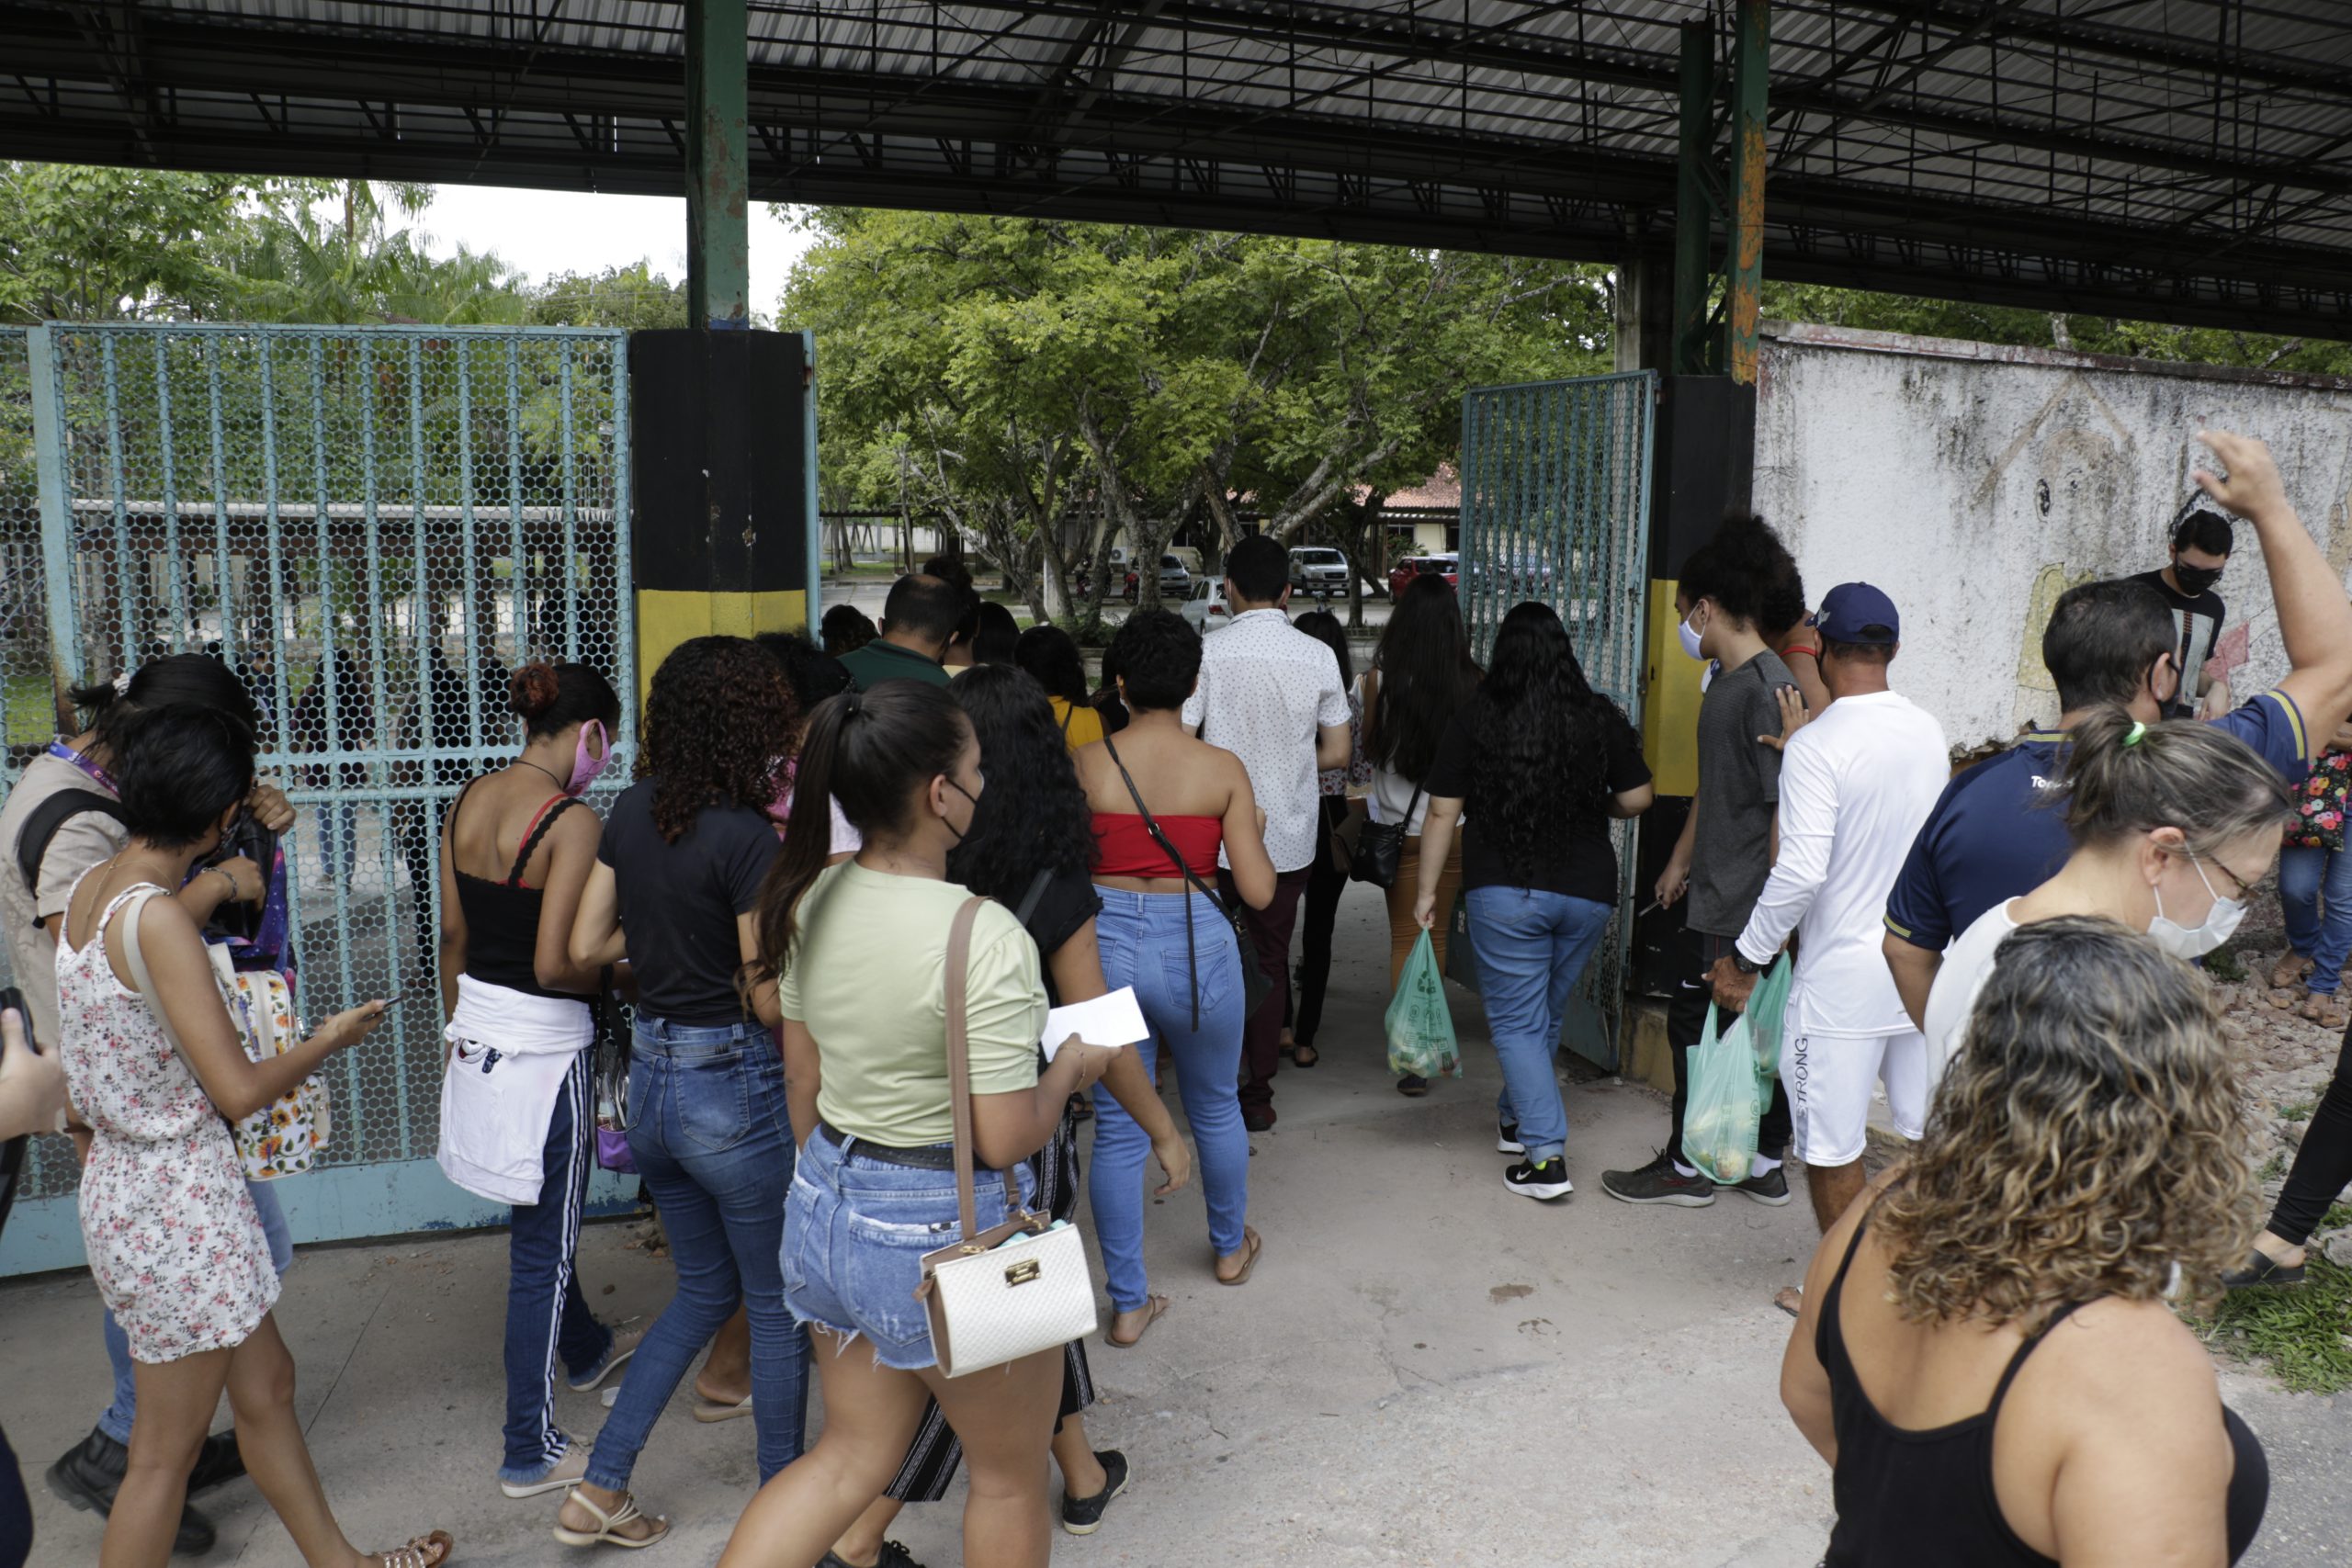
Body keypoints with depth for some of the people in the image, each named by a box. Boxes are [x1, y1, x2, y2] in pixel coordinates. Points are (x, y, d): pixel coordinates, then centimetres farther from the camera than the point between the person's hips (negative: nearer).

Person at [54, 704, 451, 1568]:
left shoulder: (88, 889, 1)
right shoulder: (159, 920, -25)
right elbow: (238, 1092, -22)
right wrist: (332, 1039, -6)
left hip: (121, 1181, 9)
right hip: (178, 1203, -9)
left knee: (265, 1384, 23)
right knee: (165, 1454, 7)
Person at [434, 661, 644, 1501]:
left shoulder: (466, 802, 2)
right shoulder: (571, 822, -21)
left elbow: (452, 934, 10)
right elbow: (552, 965, -25)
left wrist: (457, 1026, 21)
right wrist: (611, 975, -4)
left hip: (479, 1030, 8)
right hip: (544, 1045, -8)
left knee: (547, 1213, 28)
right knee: (541, 1249, 5)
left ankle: (585, 1348, 51)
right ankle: (531, 1452, 18)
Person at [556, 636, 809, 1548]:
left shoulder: (633, 812, 2)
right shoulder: (744, 835, -20)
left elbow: (585, 946, 7)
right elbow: (770, 1002, -17)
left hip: (651, 1078, 7)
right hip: (733, 1085, -7)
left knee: (706, 1286, 25)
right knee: (780, 1303, 11)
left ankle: (599, 1489, 28)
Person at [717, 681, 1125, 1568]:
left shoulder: (812, 901, -5)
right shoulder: (986, 938, -27)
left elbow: (802, 1077, 7)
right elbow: (1006, 1140, -23)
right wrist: (1075, 1067, -4)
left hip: (826, 1205, 7)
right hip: (943, 1231, -7)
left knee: (853, 1454, 25)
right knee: (1010, 1473, 19)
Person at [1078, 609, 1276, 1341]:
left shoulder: (1087, 765, -6)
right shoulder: (1224, 770, -7)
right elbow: (1258, 891, -7)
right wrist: (1255, 829, 12)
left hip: (1105, 944, 0)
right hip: (1194, 947, 0)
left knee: (1117, 1128, 11)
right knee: (1215, 1107, 24)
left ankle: (1128, 1304, 18)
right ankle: (1230, 1247, 46)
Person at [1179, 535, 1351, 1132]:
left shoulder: (1209, 652, -10)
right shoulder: (1318, 656, -2)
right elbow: (1336, 752, 3)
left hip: (1217, 835, -2)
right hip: (1289, 838, 2)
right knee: (1270, 960, 13)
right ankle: (1258, 1096, 19)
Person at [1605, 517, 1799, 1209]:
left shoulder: (1767, 689, -19)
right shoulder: (1725, 682, 12)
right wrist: (1681, 859, 28)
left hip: (1743, 905, -9)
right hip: (1720, 896, 9)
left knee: (1696, 1023, 1)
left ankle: (1687, 1167, 14)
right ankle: (1765, 1165, 26)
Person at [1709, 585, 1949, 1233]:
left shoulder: (1815, 746, -17)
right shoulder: (1929, 731, 3)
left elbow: (1801, 872, -25)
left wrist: (1745, 959, -12)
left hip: (1842, 975, -7)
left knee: (1831, 1145, 7)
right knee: (1930, 1132, 18)